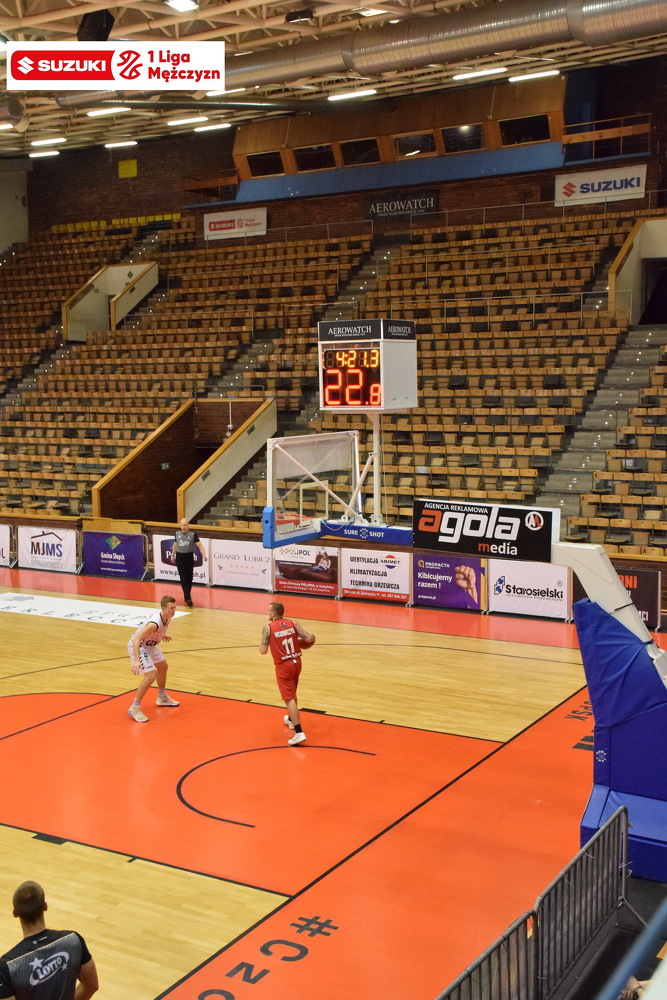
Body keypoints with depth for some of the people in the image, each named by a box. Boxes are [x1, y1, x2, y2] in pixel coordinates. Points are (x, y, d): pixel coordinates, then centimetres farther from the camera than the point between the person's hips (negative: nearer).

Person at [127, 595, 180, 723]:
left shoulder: (168, 615, -12)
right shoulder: (155, 624, -38)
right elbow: (136, 640, -42)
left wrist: (161, 635, 30)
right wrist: (137, 661, -51)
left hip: (150, 645, 10)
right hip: (138, 646, -10)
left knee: (163, 666, 24)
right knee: (150, 675, -20)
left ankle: (162, 698, 45)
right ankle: (134, 708, -8)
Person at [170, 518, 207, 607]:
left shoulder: (193, 534, -9)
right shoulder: (177, 533, 0)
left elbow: (200, 545, -11)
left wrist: (203, 555, -27)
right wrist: (173, 555, 23)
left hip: (189, 557, 0)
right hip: (179, 557, 0)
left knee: (189, 578, 9)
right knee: (183, 578, -9)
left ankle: (187, 596, 26)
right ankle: (188, 597, -11)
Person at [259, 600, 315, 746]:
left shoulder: (268, 628, -10)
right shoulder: (293, 623, 0)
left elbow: (263, 651, -11)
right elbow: (310, 638, -7)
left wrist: (262, 645, 12)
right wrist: (310, 637, 16)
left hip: (283, 666, -5)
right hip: (296, 662, 5)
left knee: (289, 698, -5)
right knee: (292, 694, 27)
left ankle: (299, 732, -14)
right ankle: (291, 719, 47)